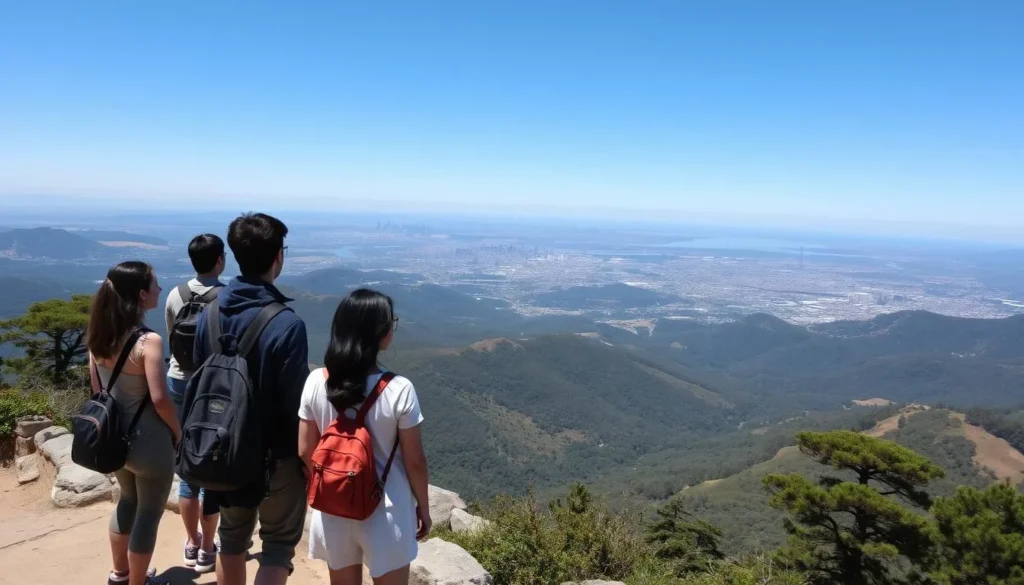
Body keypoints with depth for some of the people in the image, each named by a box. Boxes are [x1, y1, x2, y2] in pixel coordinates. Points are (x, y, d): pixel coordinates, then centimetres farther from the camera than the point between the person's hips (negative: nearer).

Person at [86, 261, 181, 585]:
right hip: (148, 442, -7)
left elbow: (97, 388, 7)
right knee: (148, 514, 12)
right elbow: (159, 398, -25)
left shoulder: (99, 337, -2)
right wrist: (178, 430, -9)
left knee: (128, 500, 27)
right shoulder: (148, 341, -24)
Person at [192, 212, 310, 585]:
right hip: (277, 455, -6)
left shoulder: (210, 313, -4)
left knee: (231, 539, 23)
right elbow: (296, 404, -21)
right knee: (278, 546, 11)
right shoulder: (286, 324, -25)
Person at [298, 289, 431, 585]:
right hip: (385, 513, -3)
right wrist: (423, 507, 3)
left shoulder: (316, 382, -11)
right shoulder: (399, 390, -21)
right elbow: (414, 461, -12)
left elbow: (306, 451, -2)